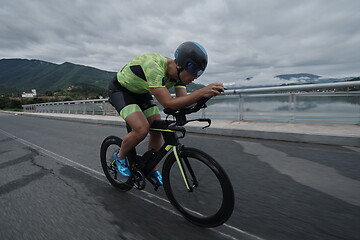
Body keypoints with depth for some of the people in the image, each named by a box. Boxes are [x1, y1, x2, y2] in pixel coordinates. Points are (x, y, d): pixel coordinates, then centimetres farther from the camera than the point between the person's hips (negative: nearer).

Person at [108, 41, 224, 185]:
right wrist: (201, 92, -50)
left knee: (157, 130, -3)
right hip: (120, 90, -7)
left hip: (140, 92, 7)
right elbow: (168, 103, -45)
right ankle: (119, 157, 5)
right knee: (142, 129, -26)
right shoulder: (153, 67, -39)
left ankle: (152, 169, 18)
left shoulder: (177, 72, -15)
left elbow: (183, 99, -16)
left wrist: (204, 95, -31)